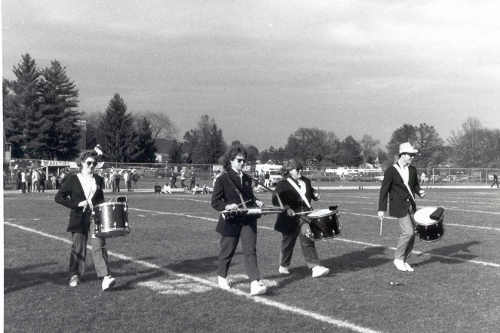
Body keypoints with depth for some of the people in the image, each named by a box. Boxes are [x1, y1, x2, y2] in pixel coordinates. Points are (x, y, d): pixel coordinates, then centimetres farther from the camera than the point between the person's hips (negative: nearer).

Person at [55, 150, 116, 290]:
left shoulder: (99, 180, 11)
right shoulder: (72, 179, 1)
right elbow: (58, 197, -3)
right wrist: (77, 204, -12)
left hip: (95, 218, 1)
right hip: (79, 219, -1)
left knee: (99, 246, -11)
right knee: (78, 248, 7)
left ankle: (105, 278, -18)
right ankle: (75, 276, 28)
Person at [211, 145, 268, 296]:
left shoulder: (246, 178, 12)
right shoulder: (223, 179, -6)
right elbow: (215, 202, -7)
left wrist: (256, 202, 5)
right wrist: (227, 206, -25)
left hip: (248, 220, 4)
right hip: (231, 221, -4)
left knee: (250, 251, -6)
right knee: (227, 251, 11)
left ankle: (255, 283, -13)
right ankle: (222, 277, 36)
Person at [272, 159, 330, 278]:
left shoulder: (306, 181, 11)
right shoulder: (282, 184, -8)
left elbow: (311, 192, 27)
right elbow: (276, 200, -15)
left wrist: (315, 194, 4)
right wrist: (286, 208, -29)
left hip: (306, 218, 4)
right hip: (291, 219, -4)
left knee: (308, 241, -2)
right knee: (288, 243, 10)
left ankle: (315, 268, -5)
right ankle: (283, 266, 30)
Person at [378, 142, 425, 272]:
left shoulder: (412, 170, 8)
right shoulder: (391, 171, -10)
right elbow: (384, 190, -8)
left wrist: (419, 191, -3)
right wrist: (381, 209, -11)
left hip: (411, 205, 6)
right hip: (399, 207, -6)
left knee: (411, 235, 6)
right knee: (408, 232, -14)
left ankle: (403, 261, 20)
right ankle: (398, 258, 4)